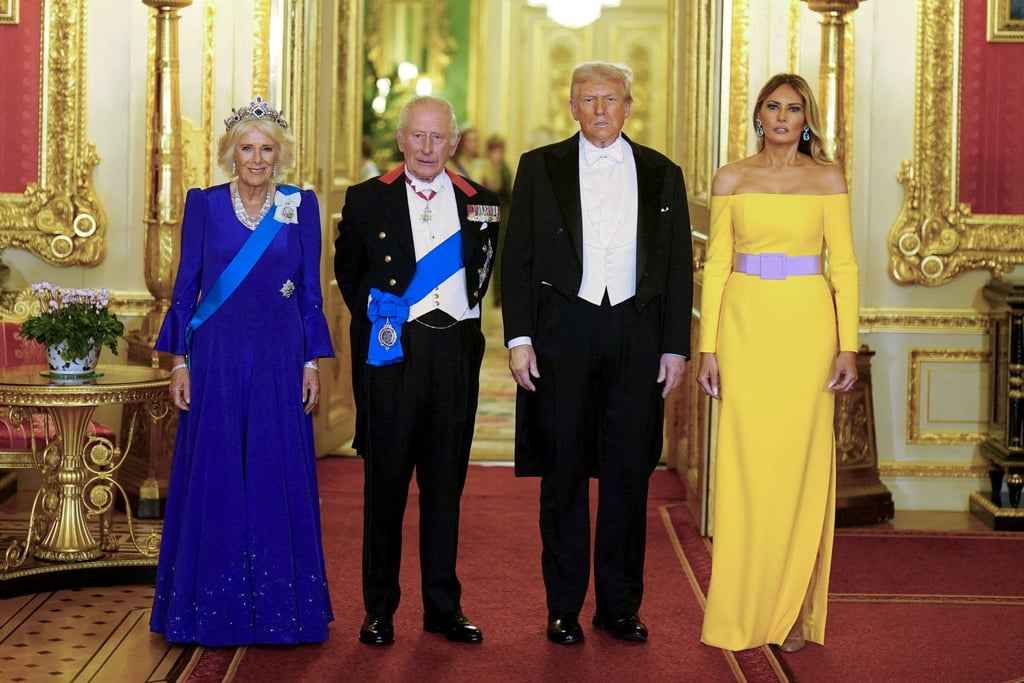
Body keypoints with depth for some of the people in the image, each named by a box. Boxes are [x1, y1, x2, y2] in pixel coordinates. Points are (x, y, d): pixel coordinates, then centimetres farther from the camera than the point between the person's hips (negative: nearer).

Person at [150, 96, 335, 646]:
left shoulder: (301, 206, 5)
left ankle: (279, 607, 11)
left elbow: (311, 292, 7)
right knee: (213, 475, 2)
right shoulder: (204, 205, 4)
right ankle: (213, 608, 11)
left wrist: (312, 363, 1)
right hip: (217, 356, 0)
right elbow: (185, 287, 5)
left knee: (279, 476, 1)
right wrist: (179, 361, -1)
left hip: (280, 357, 0)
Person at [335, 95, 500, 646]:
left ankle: (443, 606, 16)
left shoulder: (479, 202, 8)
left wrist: (465, 315, 8)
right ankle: (379, 610, 12)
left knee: (446, 483, 8)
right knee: (385, 481, 3)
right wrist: (374, 313, 4)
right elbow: (348, 270, 13)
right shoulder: (367, 200, 4)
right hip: (390, 352, -2)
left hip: (456, 352, 2)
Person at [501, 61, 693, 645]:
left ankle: (621, 606, 14)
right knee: (563, 475, 3)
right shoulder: (540, 168, 6)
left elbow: (679, 267, 10)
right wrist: (519, 338, -5)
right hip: (562, 334, -1)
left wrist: (676, 347, 3)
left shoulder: (662, 175, 11)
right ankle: (564, 609, 11)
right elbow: (517, 259, 4)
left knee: (629, 473, 4)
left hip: (636, 336, 1)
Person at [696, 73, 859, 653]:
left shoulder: (827, 179, 5)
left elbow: (844, 265, 3)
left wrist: (848, 346, -5)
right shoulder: (732, 180, 8)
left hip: (806, 327, -1)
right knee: (746, 467, 1)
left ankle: (793, 611, 9)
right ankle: (743, 611, 9)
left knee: (800, 464, 0)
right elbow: (716, 265, 7)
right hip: (746, 327, 1)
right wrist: (709, 346, 1)